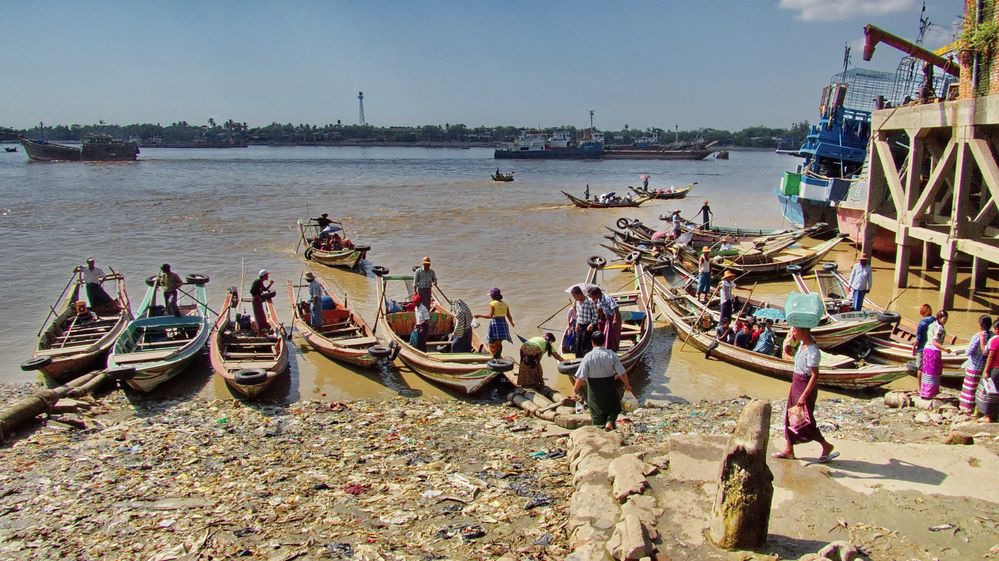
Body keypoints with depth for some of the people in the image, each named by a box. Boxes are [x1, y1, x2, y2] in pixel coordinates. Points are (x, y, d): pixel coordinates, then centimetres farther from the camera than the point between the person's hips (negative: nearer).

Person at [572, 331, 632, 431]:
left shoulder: (588, 357, -13)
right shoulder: (612, 354, -10)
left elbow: (581, 378, -13)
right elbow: (622, 374, -8)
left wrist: (575, 389, 2)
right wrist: (627, 385, 9)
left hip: (594, 390, -1)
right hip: (609, 388, 1)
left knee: (597, 410, 13)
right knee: (614, 407, 22)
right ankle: (610, 421, -3)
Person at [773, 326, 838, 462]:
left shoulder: (812, 351, -25)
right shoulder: (802, 344, 1)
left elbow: (815, 376, -24)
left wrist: (804, 396, -25)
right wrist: (790, 351, 1)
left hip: (806, 385, -9)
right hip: (796, 383, 9)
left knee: (804, 420, 0)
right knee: (790, 416, 13)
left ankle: (826, 446, 19)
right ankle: (788, 450, 22)